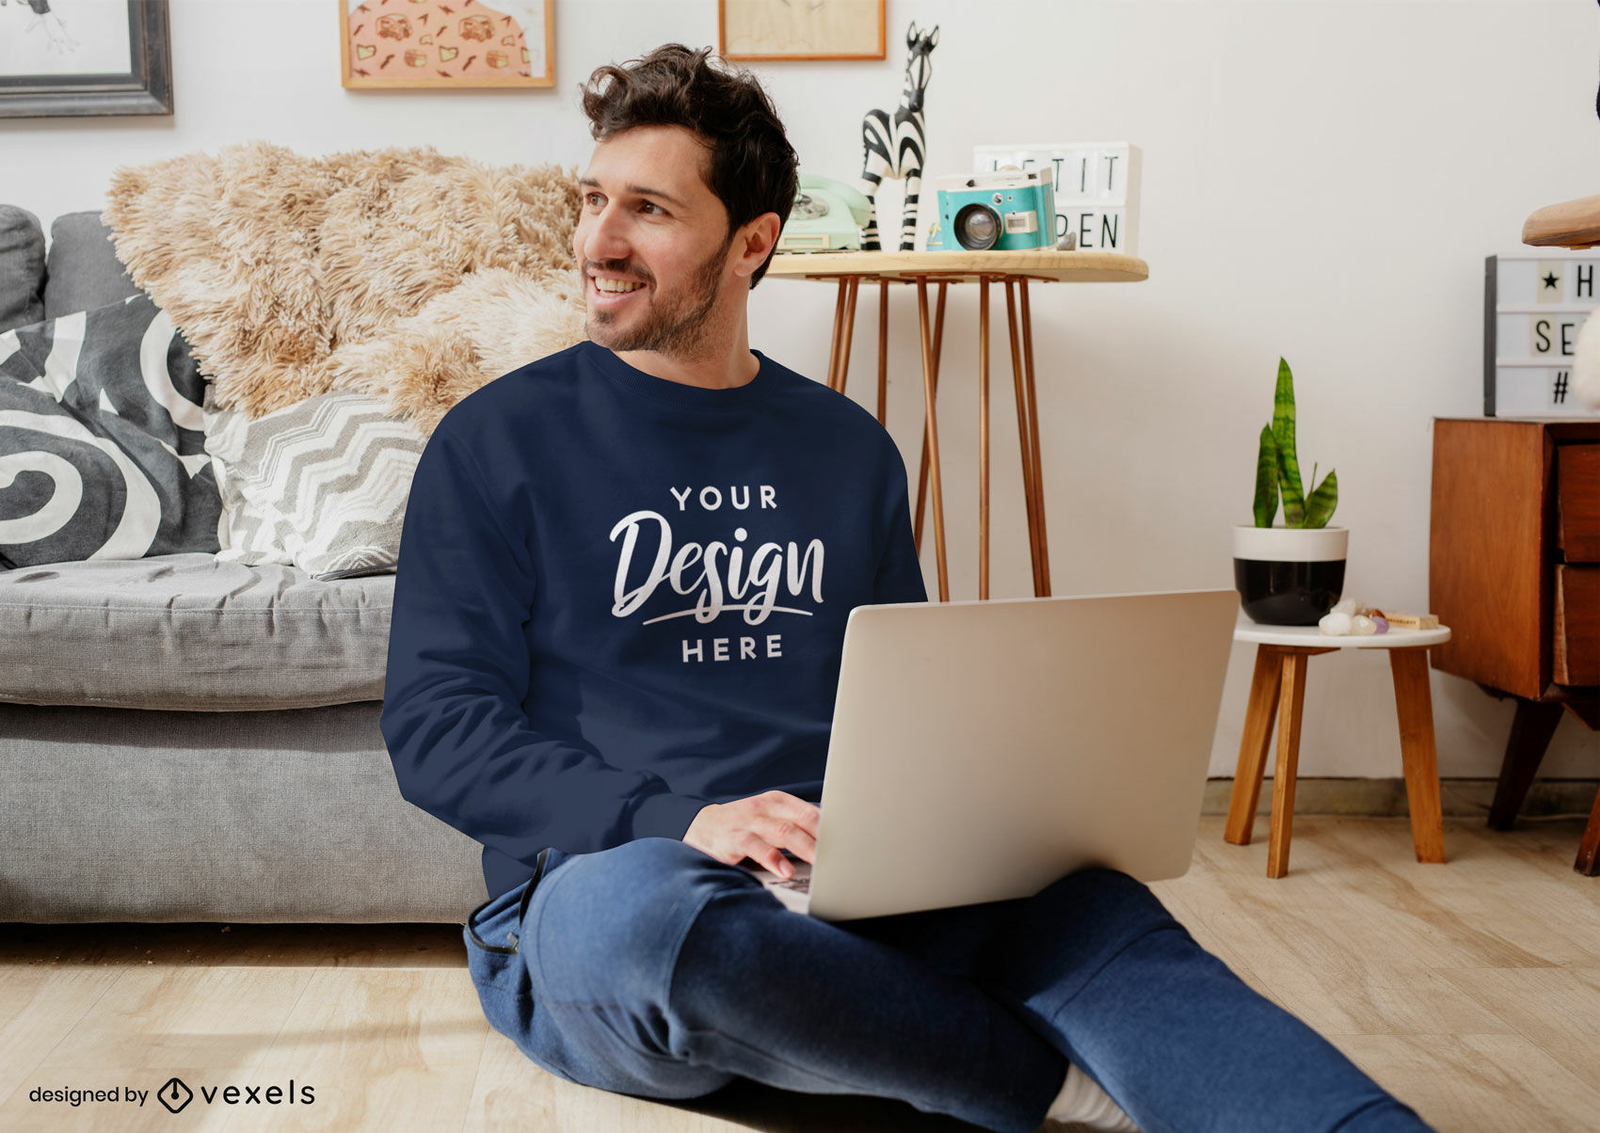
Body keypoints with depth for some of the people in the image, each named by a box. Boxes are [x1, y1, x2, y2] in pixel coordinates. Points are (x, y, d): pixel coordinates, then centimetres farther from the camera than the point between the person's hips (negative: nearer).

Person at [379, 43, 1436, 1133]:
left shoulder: (848, 449, 15)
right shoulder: (499, 441, 3)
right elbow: (435, 726, -4)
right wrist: (678, 820, -20)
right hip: (598, 881, -2)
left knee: (1083, 906, -28)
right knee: (643, 911, -39)